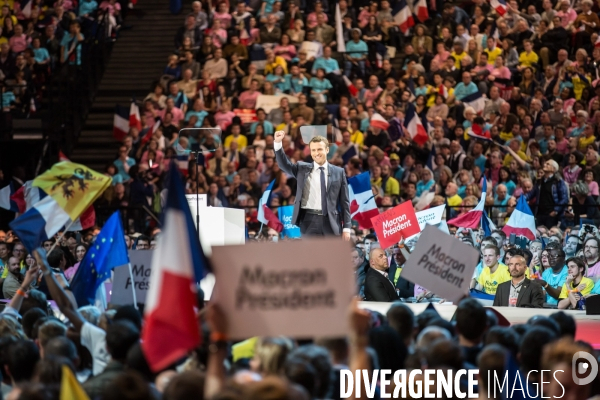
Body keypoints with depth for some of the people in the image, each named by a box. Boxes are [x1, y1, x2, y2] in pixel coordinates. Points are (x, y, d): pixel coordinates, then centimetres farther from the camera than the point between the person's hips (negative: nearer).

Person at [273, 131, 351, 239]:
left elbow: (344, 201, 7)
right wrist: (278, 143, -22)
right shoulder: (302, 168, 9)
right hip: (310, 221, 0)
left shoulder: (338, 172, 8)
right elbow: (284, 164, -6)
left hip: (331, 222, 0)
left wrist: (346, 228, 3)